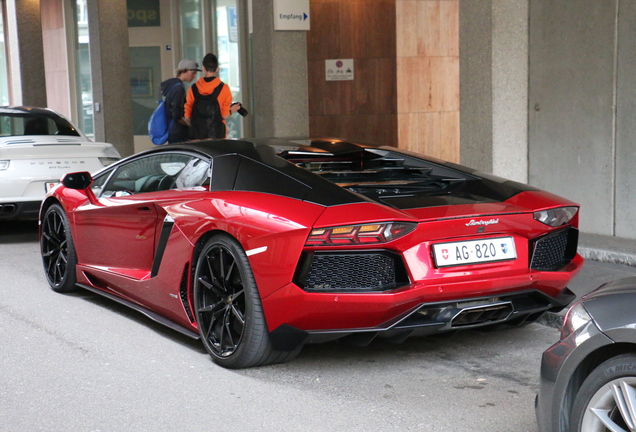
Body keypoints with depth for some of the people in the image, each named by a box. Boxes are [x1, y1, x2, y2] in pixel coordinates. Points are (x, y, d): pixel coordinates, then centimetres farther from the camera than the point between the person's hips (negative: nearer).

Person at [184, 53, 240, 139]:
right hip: (217, 134, -1)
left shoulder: (193, 89, 1)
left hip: (197, 135, 1)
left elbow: (187, 117, 2)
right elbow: (225, 116, -4)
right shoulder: (224, 88, -3)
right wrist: (231, 111, 16)